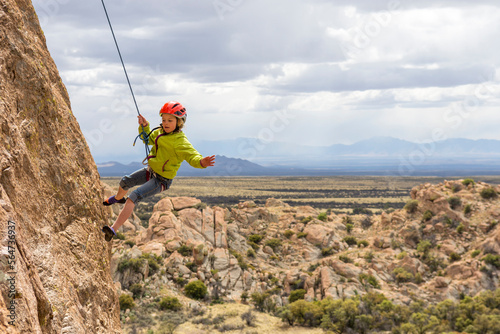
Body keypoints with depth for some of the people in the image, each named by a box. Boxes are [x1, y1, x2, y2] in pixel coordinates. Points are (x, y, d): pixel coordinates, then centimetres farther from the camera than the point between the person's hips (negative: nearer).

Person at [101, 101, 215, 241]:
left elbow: (192, 155, -39)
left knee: (134, 196, -22)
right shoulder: (160, 132, -1)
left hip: (161, 180, -9)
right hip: (151, 171, 9)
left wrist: (201, 162, -60)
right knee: (125, 181, 25)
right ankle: (118, 198, 63)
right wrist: (144, 127, 2)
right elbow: (148, 139, 19)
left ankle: (113, 229, -21)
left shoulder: (180, 141, -27)